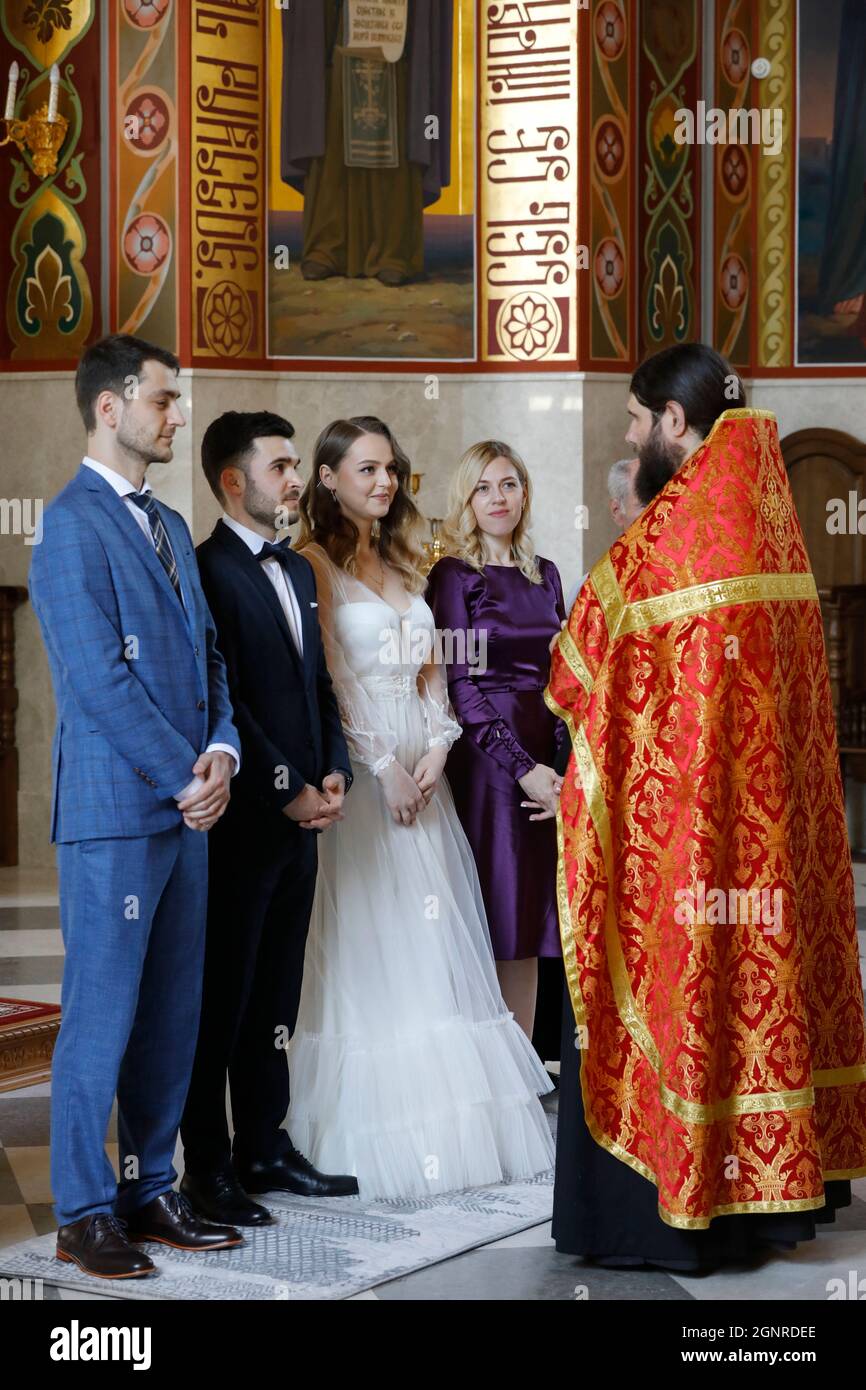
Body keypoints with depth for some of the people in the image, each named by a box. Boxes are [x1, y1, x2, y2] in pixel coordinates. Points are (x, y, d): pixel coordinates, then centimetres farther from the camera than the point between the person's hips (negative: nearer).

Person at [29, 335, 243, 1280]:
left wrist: (221, 754, -2)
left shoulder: (169, 527, 17)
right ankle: (84, 1213, 8)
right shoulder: (72, 525, -10)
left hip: (186, 809, 8)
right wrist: (183, 778, -11)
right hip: (114, 812, -8)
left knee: (172, 1016, 11)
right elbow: (98, 678, -15)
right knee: (101, 1018, -1)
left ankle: (149, 1191, 21)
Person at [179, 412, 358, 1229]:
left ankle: (265, 1148, 23)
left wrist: (333, 774, 3)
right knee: (223, 997, 1)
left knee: (275, 998, 14)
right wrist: (288, 793, -14)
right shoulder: (208, 572, -12)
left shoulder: (298, 571, 15)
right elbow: (223, 703, -16)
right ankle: (208, 1166, 9)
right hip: (241, 823, -8)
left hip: (300, 820, 8)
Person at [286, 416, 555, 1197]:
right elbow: (326, 678, -12)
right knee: (368, 948, -4)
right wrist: (382, 765, -14)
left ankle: (454, 1123, 11)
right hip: (357, 774, -7)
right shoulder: (315, 562, -6)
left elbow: (430, 667, 16)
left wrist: (438, 745, 1)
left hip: (420, 773, 7)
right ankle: (380, 1139, 2)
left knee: (435, 946, 6)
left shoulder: (401, 562, 17)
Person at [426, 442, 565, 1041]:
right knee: (493, 925, -3)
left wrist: (565, 764, -1)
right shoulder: (454, 575, -3)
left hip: (546, 761, 5)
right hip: (484, 761, -5)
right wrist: (521, 767, -15)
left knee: (528, 929, 7)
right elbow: (460, 684, -9)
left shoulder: (544, 574, 14)